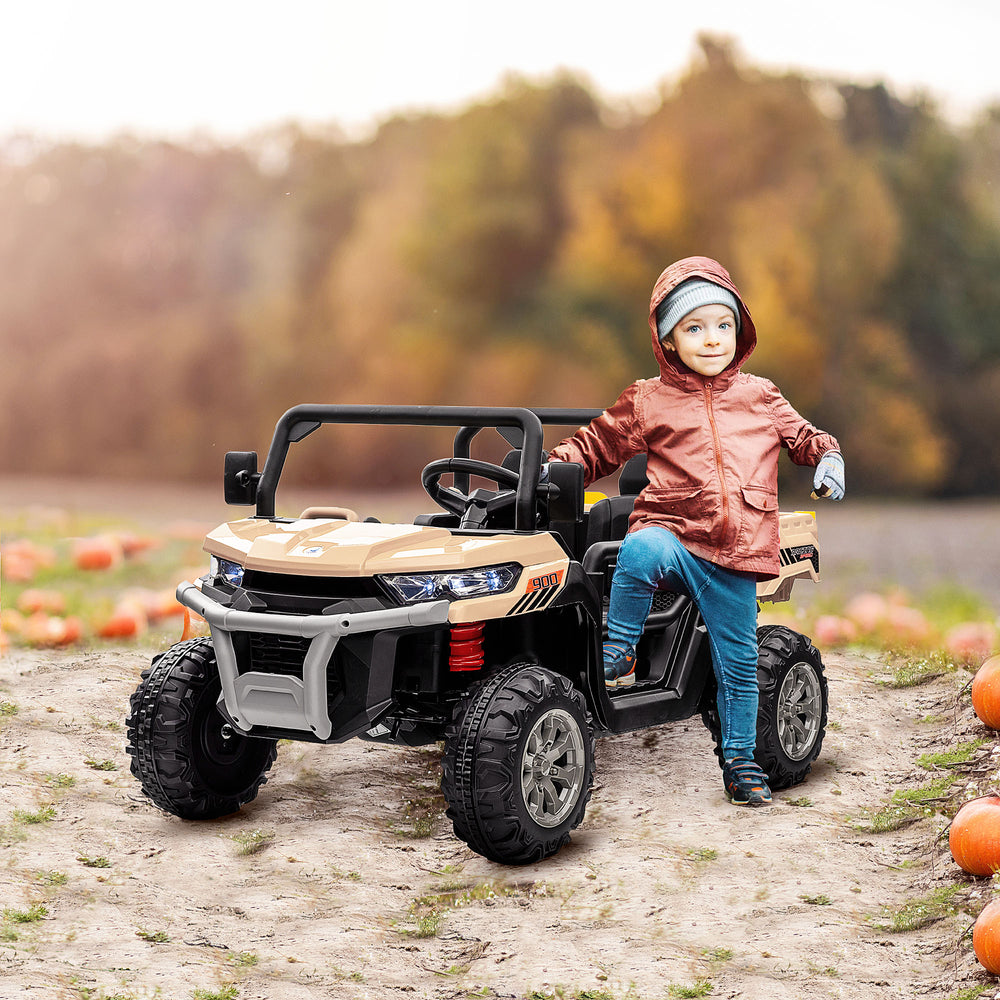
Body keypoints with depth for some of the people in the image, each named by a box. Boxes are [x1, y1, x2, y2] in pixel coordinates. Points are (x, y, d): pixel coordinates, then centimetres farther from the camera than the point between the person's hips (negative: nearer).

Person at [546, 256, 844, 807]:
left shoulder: (760, 396, 14)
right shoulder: (647, 401, 7)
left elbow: (801, 434, 26)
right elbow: (598, 444, 13)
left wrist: (827, 457, 6)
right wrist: (558, 464, -3)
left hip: (735, 555, 2)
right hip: (673, 531, -2)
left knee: (738, 657, 6)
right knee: (639, 550, -38)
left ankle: (740, 759, 23)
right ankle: (618, 652, -20)